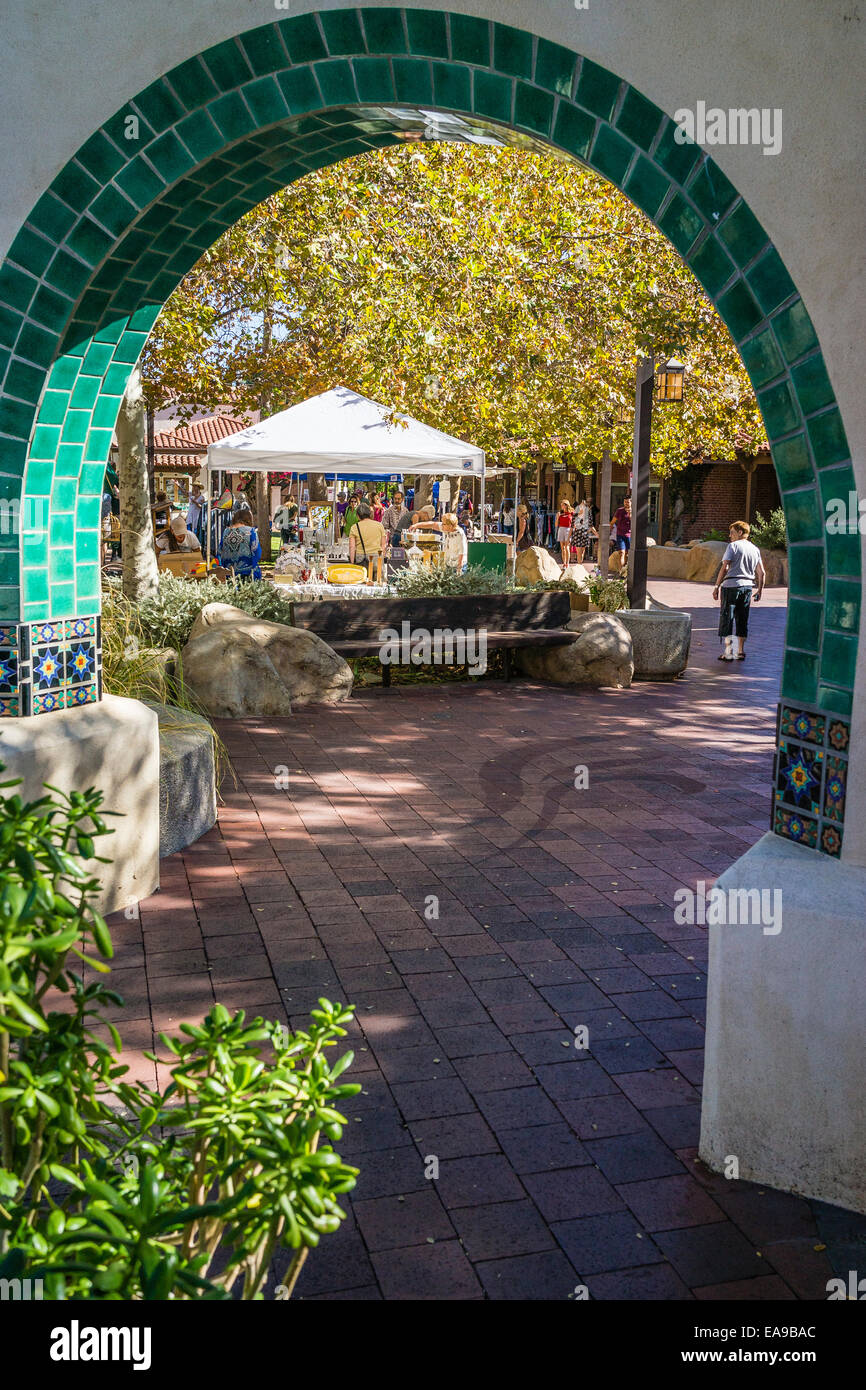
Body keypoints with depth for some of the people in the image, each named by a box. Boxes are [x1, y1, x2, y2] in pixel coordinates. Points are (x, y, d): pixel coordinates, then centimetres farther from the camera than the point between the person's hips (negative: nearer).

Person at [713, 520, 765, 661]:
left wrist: (717, 586, -10)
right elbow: (762, 573, 12)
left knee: (727, 618, 0)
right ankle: (740, 651, 14)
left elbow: (724, 568, -13)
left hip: (731, 585, -6)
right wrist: (760, 591, 19)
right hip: (747, 587, 6)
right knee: (742, 619, 12)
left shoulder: (733, 546, -5)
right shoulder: (755, 549, 13)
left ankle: (728, 652, -1)